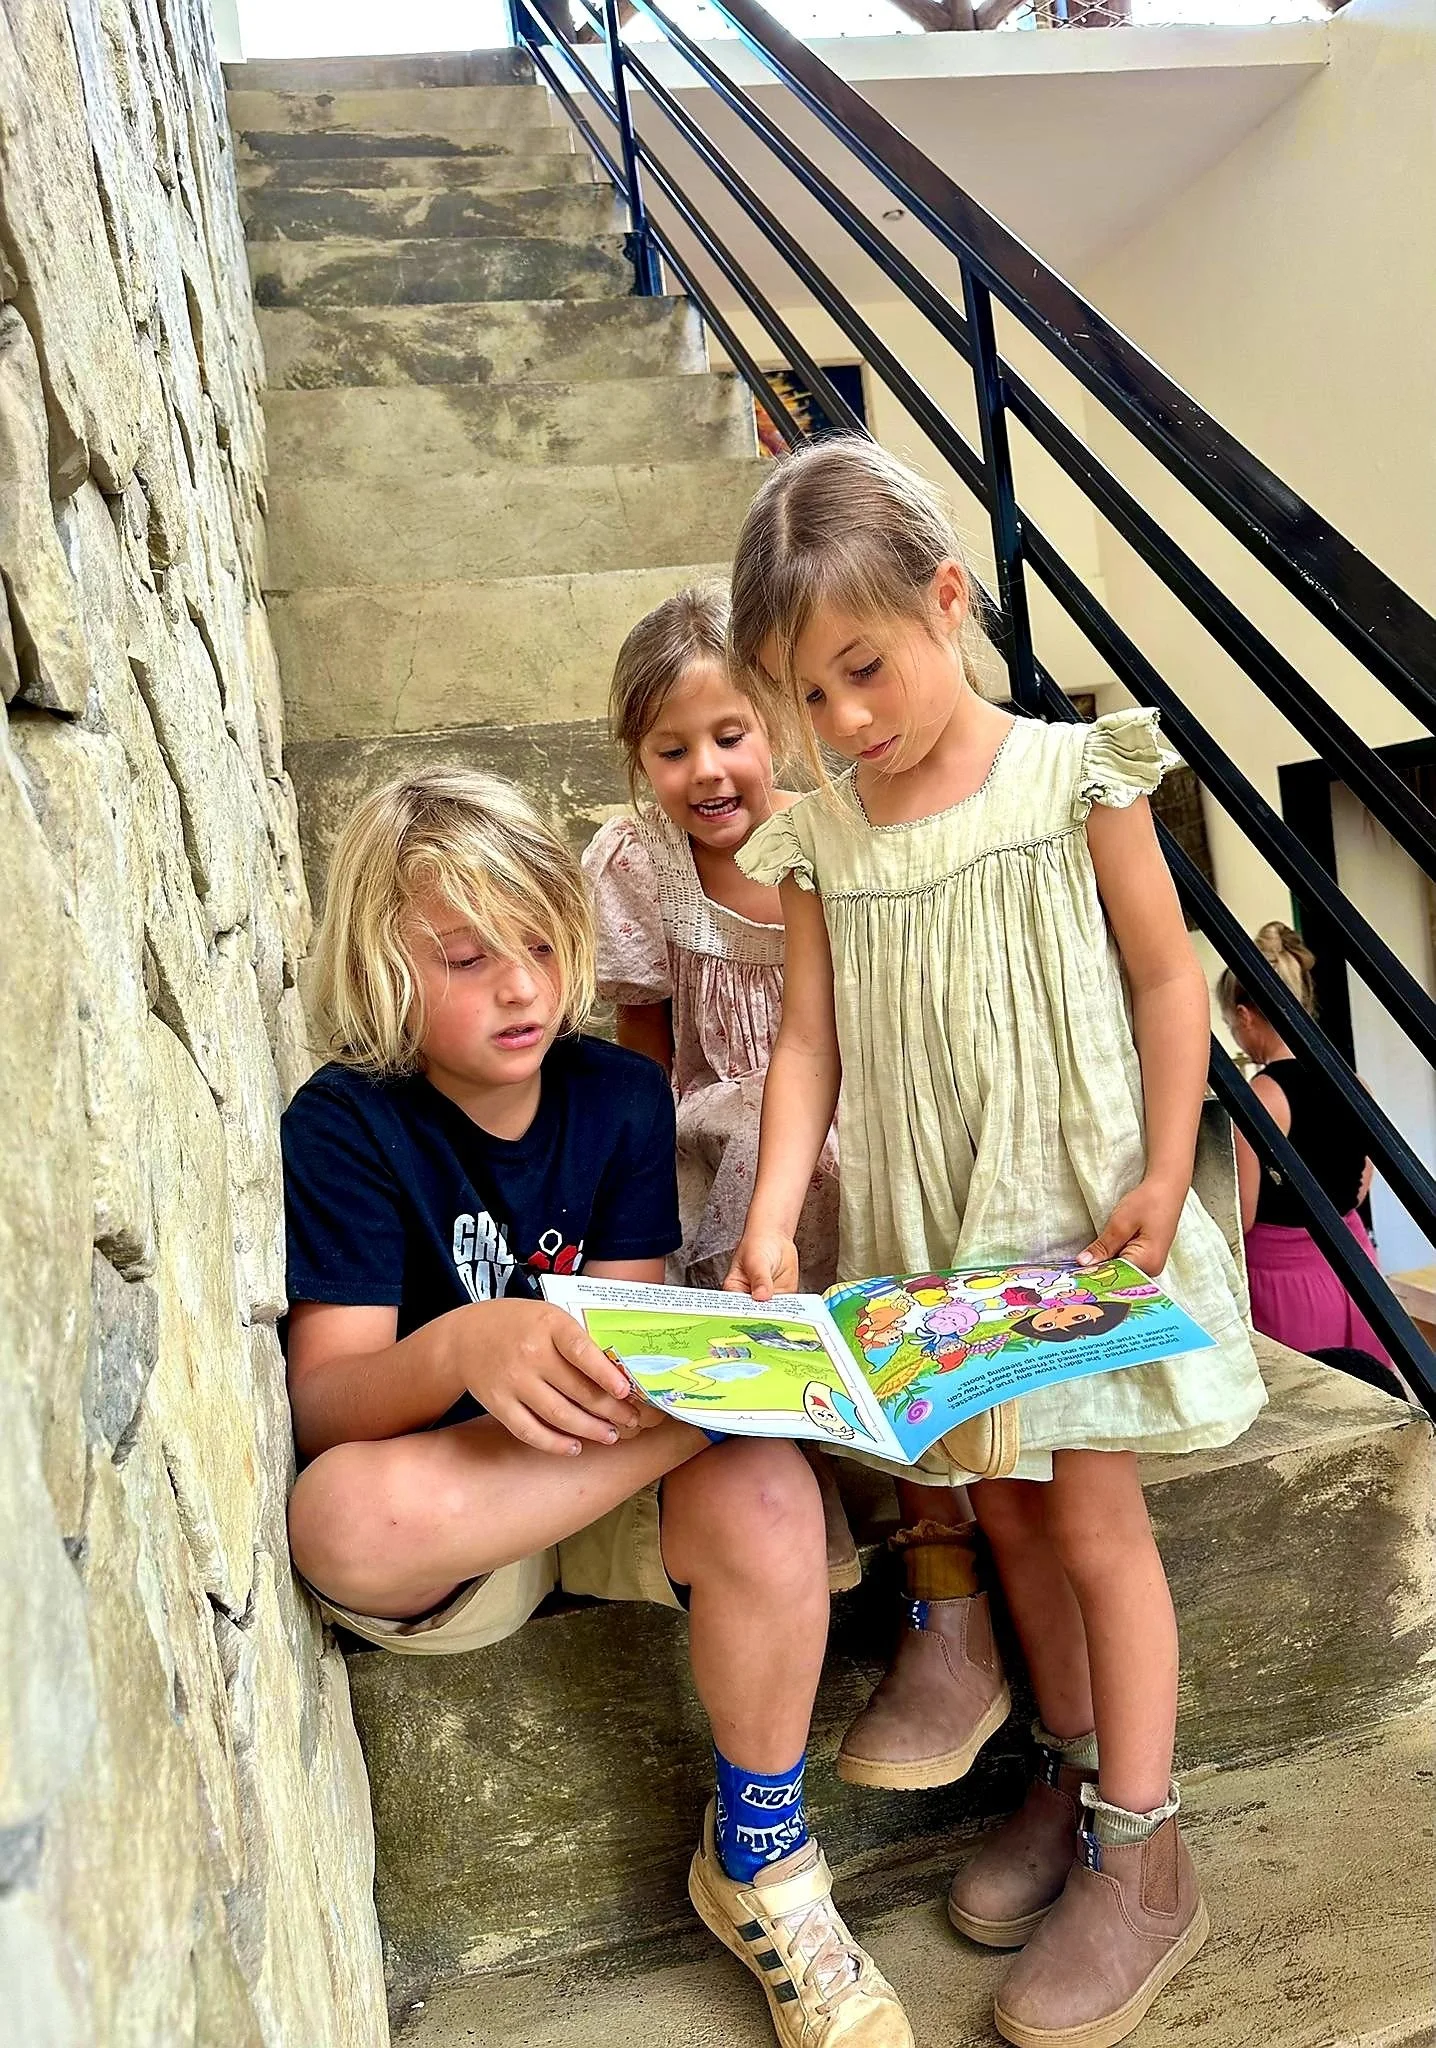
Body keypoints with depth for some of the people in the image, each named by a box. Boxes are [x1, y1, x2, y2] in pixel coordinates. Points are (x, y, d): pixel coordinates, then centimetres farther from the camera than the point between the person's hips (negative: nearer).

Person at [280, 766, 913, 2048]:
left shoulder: (620, 1094, 1)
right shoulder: (345, 1127, -10)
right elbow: (325, 1402, -18)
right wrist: (466, 1345, -39)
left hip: (601, 1465, 3)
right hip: (443, 1517, -2)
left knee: (765, 1498, -30)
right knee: (341, 1516, -37)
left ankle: (758, 1865, -3)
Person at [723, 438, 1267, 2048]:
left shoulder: (1072, 779, -10)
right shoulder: (820, 843, 0)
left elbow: (1164, 976, -6)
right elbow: (808, 1041, -1)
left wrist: (1163, 1175, -13)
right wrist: (769, 1223, -12)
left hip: (1072, 1210, -4)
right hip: (924, 1236, 4)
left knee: (1090, 1514, 4)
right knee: (1003, 1509, 15)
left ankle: (1137, 1854, 21)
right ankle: (1075, 1776, 36)